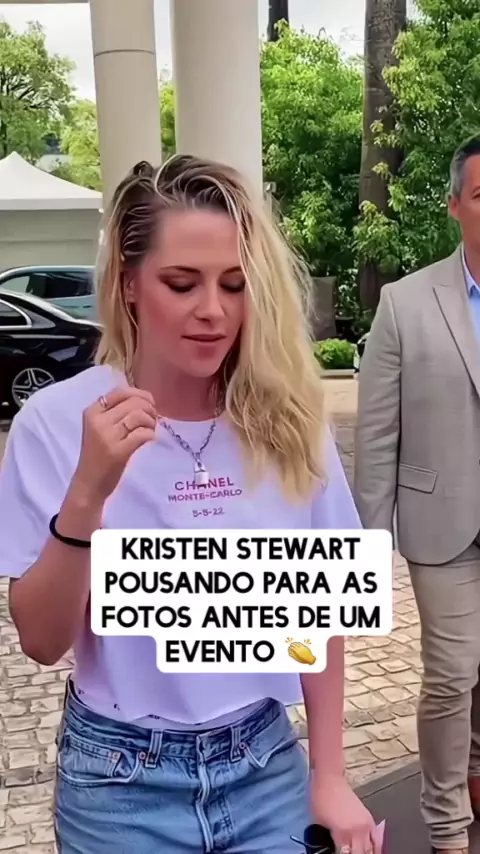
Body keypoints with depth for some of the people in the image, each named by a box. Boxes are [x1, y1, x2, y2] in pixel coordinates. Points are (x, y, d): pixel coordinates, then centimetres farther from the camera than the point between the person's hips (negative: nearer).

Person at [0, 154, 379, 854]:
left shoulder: (288, 421, -8)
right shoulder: (57, 421, -15)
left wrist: (329, 775, 4)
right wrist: (87, 492, -28)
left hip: (267, 766, 2)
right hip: (122, 784, -1)